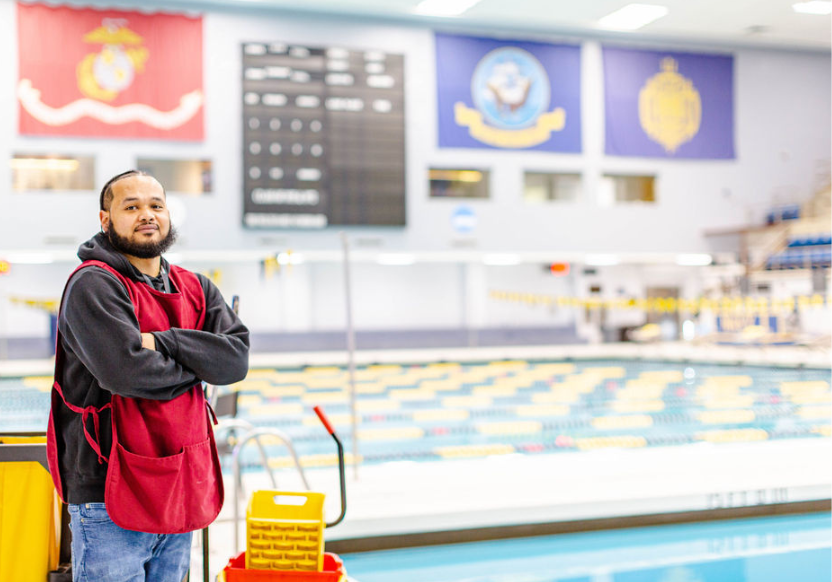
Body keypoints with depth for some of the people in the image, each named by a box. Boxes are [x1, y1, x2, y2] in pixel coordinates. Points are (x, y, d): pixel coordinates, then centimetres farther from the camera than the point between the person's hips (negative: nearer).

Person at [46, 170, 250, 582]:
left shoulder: (196, 289, 12)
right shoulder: (92, 285, -9)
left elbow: (237, 358, -4)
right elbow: (128, 370, -23)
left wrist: (164, 343, -16)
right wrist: (198, 362, -7)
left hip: (180, 495, 6)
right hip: (109, 498, -6)